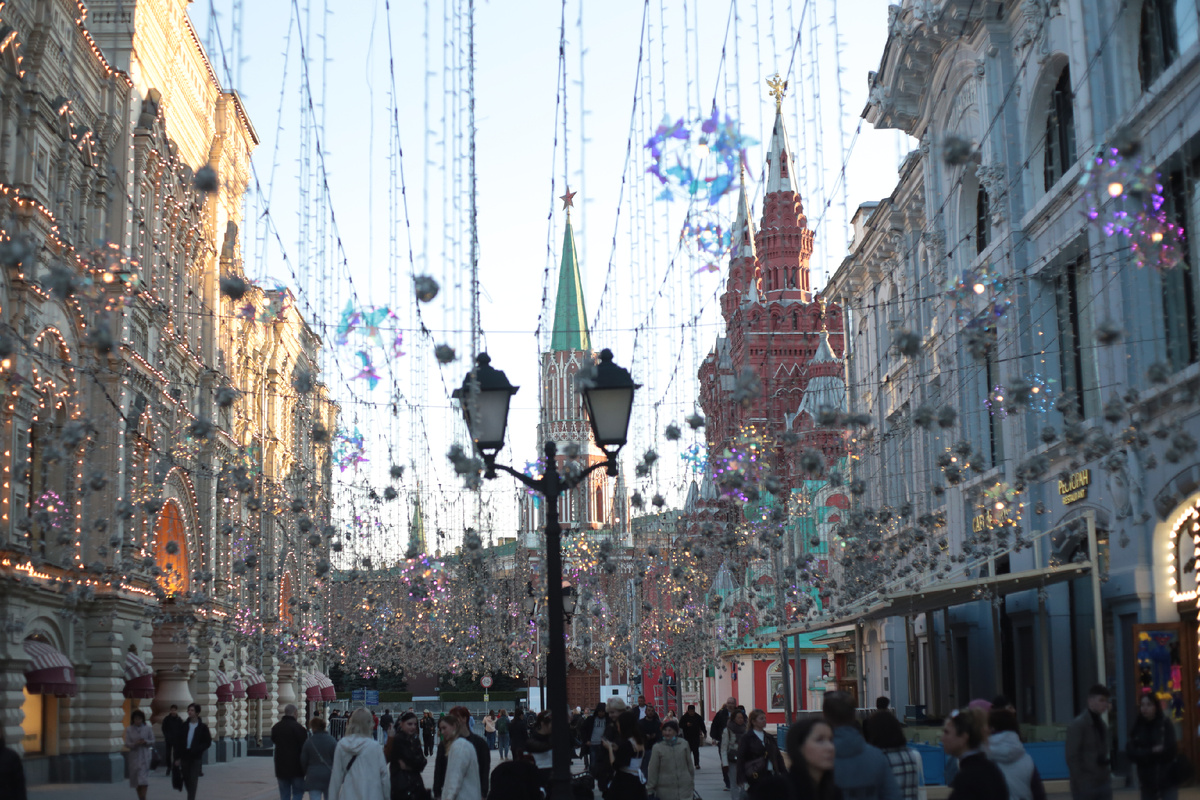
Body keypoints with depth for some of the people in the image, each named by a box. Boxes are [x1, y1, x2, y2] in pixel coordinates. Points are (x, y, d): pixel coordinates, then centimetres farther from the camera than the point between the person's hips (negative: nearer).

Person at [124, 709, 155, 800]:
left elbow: (152, 742, 5)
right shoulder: (129, 730, 2)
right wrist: (135, 743, -19)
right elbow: (127, 743, -1)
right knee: (136, 778, 6)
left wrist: (145, 742, -15)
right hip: (134, 756, 2)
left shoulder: (148, 729, 1)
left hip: (145, 756, -2)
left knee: (143, 778, -12)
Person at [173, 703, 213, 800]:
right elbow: (177, 741, 6)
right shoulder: (184, 726, 4)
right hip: (184, 757, 3)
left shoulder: (203, 727, -3)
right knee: (187, 781, 10)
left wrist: (196, 750, -16)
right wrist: (177, 757, 0)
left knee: (193, 781, -8)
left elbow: (208, 743, -3)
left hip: (196, 757, -3)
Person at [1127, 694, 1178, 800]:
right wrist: (1152, 751, -17)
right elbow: (1131, 752, -6)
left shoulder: (1166, 724, -7)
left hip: (1167, 778, -4)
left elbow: (1168, 751, -16)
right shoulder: (1138, 727, 3)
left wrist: (1143, 753, -12)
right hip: (1147, 780, 4)